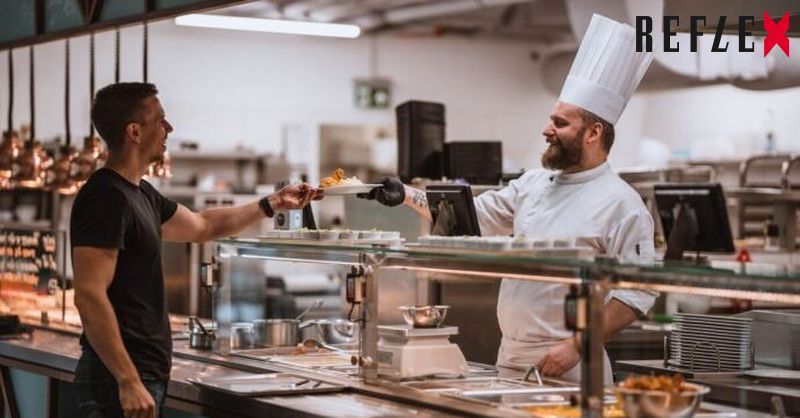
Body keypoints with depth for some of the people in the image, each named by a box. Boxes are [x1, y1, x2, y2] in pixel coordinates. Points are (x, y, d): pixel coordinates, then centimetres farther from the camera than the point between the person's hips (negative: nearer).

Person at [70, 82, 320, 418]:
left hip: (146, 374, 10)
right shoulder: (106, 198, -17)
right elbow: (89, 297, -23)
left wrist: (273, 203, 31)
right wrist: (128, 382, -25)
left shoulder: (140, 193, 13)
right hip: (121, 379, -10)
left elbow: (202, 226, 29)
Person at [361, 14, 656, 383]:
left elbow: (637, 294, -16)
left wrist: (577, 346, -20)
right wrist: (406, 196, 7)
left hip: (565, 367, -6)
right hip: (510, 360, 7)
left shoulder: (621, 205, -12)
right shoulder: (534, 184, 9)